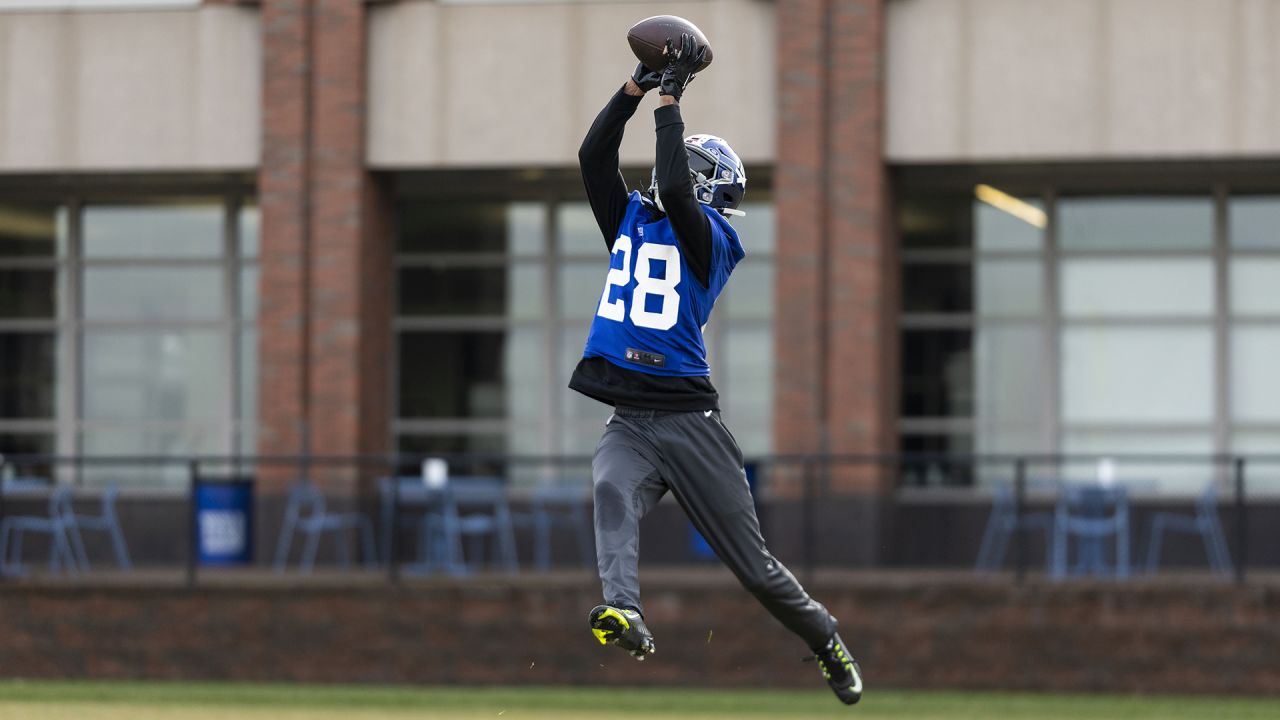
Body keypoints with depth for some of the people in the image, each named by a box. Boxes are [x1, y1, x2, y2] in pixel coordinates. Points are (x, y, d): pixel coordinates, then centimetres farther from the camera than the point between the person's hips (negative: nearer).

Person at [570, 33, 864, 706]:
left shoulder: (710, 237, -1)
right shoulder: (629, 221, 16)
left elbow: (674, 189, -19)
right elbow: (593, 154, 7)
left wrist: (670, 97, -13)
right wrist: (639, 85, 1)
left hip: (688, 417, -4)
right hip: (627, 419, 4)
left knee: (753, 565, 4)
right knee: (612, 494, -32)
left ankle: (828, 643, 26)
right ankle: (621, 609, -52)